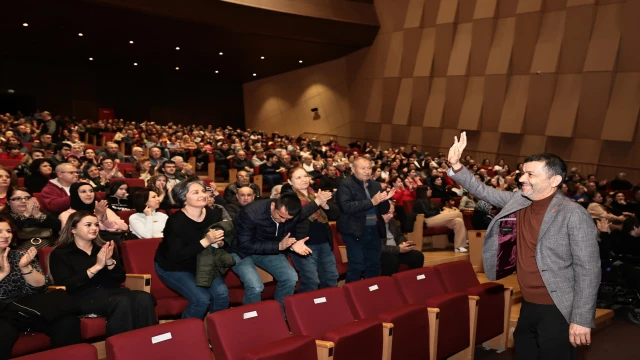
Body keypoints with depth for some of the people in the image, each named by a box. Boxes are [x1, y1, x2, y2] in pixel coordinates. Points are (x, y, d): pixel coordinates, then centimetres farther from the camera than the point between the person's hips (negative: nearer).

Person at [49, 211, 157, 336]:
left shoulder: (104, 247, 19)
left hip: (112, 291, 5)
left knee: (144, 298, -29)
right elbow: (66, 285, -8)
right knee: (122, 302, -35)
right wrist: (97, 266, -12)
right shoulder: (59, 254, 7)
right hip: (84, 297, -4)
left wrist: (109, 261, -6)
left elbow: (121, 278, 13)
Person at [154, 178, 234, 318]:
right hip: (173, 268, -5)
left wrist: (220, 243, -22)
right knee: (202, 299, -22)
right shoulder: (176, 222, -26)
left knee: (222, 294, -16)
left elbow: (226, 240, 3)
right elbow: (175, 257, -31)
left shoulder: (214, 214, -11)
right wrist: (206, 241, -36)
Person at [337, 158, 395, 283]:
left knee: (374, 265, 14)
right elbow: (346, 206, -24)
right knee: (356, 267, -2)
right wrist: (371, 202, -23)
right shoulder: (345, 184, -8)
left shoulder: (376, 185, 11)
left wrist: (385, 200, -11)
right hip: (355, 231, -6)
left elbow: (384, 210, 13)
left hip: (374, 231, 6)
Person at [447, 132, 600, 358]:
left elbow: (588, 270, -17)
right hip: (528, 306, 7)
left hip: (557, 310, -7)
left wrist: (582, 320, -17)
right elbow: (482, 191, 8)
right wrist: (456, 165, -6)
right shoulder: (519, 201, 2)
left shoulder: (574, 215, -17)